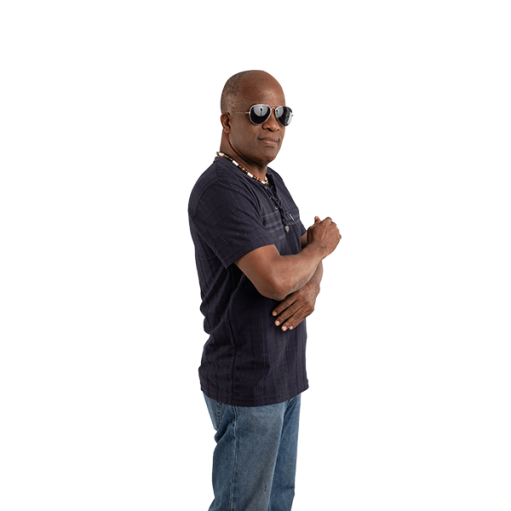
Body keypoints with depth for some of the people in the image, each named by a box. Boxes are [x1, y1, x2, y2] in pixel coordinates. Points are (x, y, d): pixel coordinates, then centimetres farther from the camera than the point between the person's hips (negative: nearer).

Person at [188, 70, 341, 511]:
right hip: (246, 385, -9)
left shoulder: (274, 182, 11)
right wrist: (319, 247, -8)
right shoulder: (220, 190, -20)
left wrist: (310, 288, -10)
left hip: (286, 374, 9)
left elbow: (309, 255, 14)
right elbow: (273, 278, -29)